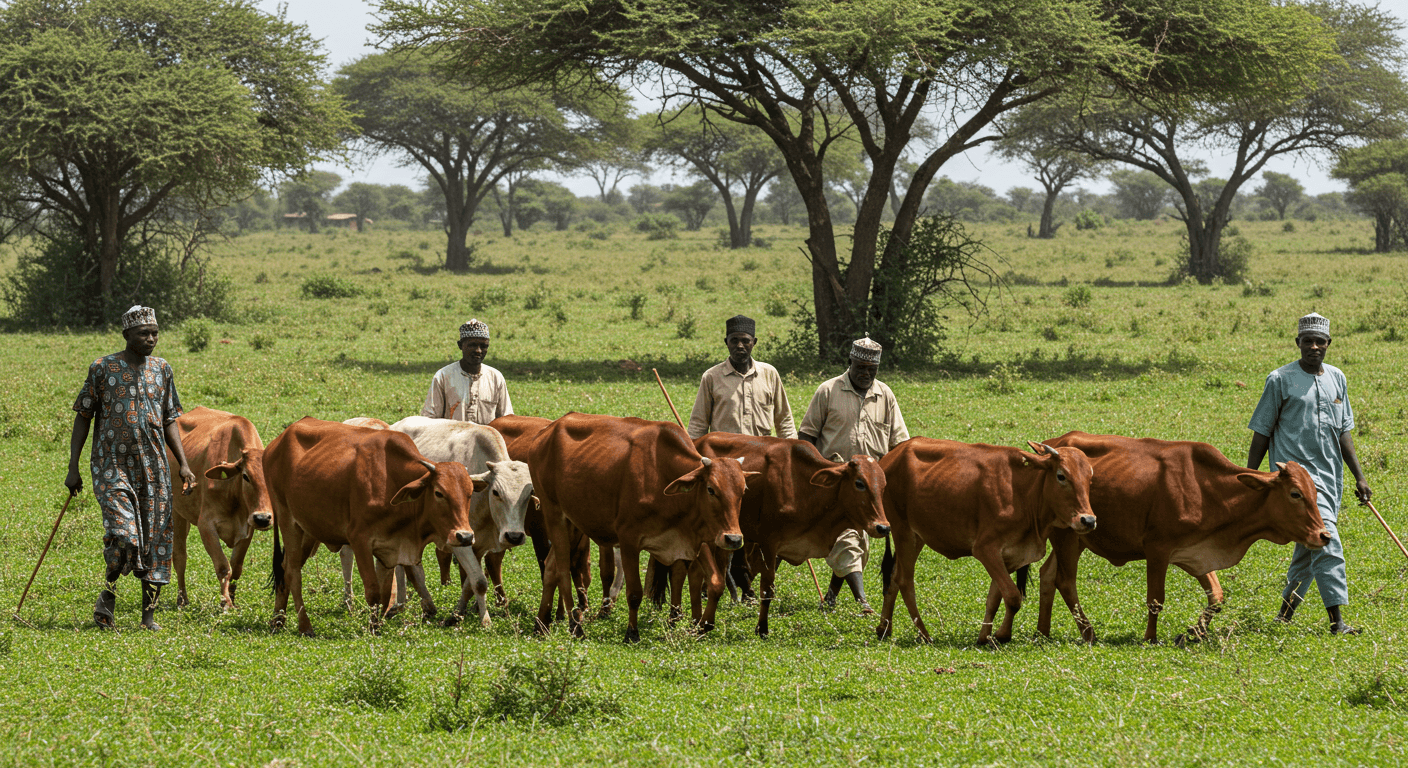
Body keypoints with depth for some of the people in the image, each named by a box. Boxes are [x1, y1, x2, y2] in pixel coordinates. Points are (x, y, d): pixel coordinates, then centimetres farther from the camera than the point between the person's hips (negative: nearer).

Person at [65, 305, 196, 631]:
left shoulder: (161, 370, 10)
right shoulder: (102, 369, -1)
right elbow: (83, 418, 3)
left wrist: (184, 465, 5)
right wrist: (72, 468, -2)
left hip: (154, 466, 4)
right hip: (112, 466, -4)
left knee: (156, 539, 1)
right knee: (122, 534, -20)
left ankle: (149, 615, 10)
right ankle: (109, 591, 4)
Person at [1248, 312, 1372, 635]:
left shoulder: (1336, 378, 13)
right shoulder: (1281, 380, -2)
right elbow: (1262, 433, 1)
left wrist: (1359, 476, 15)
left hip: (1330, 475, 6)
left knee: (1309, 548, 11)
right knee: (1326, 539, -18)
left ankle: (1285, 613, 25)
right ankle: (1337, 620, -20)